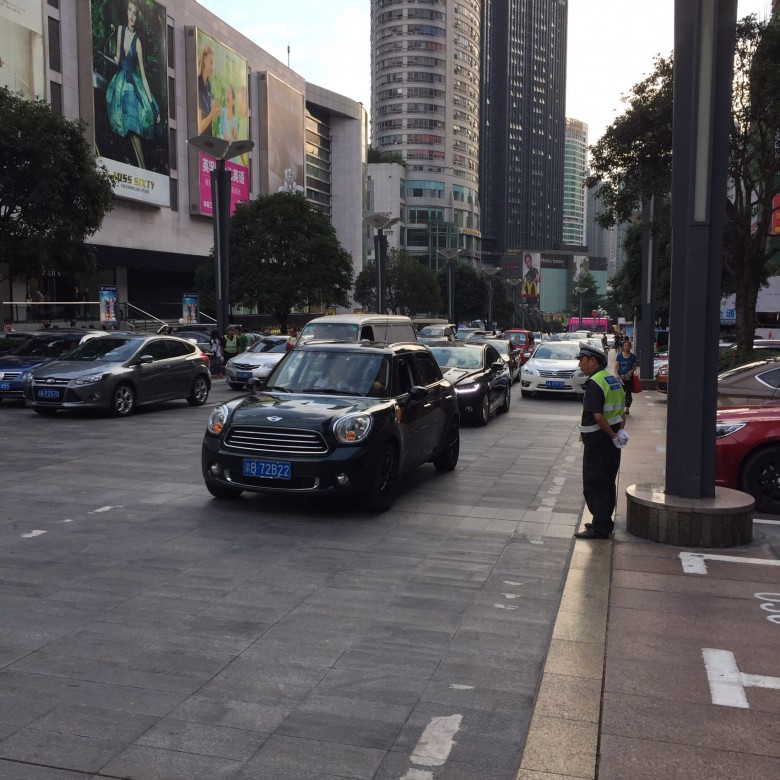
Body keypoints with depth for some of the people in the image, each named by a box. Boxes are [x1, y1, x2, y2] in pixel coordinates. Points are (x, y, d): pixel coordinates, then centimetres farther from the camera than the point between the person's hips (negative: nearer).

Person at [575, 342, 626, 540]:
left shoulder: (594, 384, -18)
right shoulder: (613, 380, 12)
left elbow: (597, 416, -25)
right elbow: (621, 410, 17)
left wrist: (613, 435, -16)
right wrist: (619, 430, 9)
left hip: (598, 440, -9)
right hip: (611, 440, 9)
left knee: (594, 486, -3)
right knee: (607, 483, 17)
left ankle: (600, 528, -1)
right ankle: (605, 522, 26)